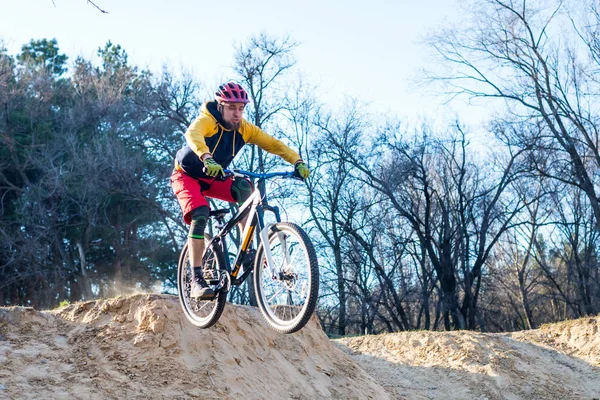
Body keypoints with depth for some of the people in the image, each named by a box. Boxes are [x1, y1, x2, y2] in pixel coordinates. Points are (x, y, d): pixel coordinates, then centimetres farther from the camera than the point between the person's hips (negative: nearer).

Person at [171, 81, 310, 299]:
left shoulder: (243, 128, -12)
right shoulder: (207, 120, -26)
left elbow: (273, 144, -16)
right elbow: (192, 134, -49)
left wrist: (297, 162, -32)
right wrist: (207, 158, -68)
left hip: (213, 179, 4)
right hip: (187, 176, -4)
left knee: (244, 187, -25)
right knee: (200, 215, -29)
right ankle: (196, 280, -26)